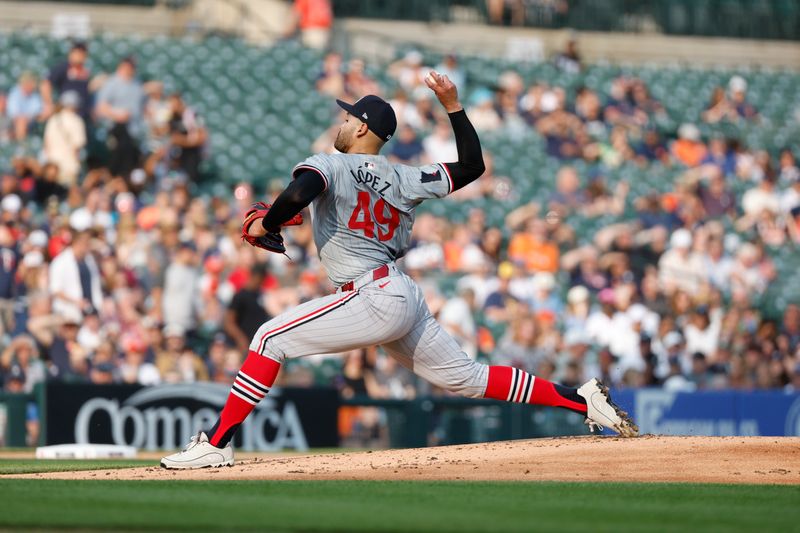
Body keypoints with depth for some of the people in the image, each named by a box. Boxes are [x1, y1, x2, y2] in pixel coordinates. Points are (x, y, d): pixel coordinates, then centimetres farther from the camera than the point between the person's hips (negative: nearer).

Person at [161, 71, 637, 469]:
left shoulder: (330, 165, -3)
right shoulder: (403, 180, 15)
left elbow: (301, 191, -26)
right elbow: (472, 166, 19)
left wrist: (264, 224, -9)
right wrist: (453, 106, 24)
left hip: (373, 299, -8)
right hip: (408, 296, 8)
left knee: (270, 339, -4)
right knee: (465, 377, 14)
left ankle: (215, 444, -12)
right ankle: (584, 398, 9)